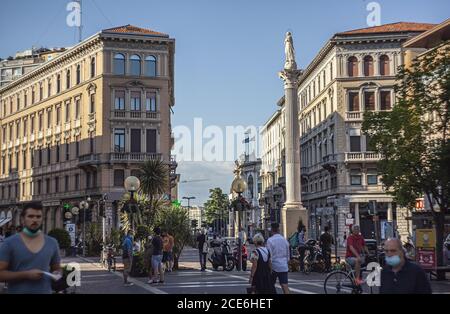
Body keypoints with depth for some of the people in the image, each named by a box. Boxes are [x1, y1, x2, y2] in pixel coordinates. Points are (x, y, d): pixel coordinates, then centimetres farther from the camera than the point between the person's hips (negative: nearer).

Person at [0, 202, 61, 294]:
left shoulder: (52, 243, 3)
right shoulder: (9, 243, -6)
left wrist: (57, 275, -7)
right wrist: (26, 274, -19)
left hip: (45, 291, 3)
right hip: (17, 291, -3)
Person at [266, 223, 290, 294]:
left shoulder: (270, 240, -10)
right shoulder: (285, 240, 6)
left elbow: (269, 255, -12)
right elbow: (287, 254, 14)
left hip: (274, 266, -4)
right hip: (284, 267, 4)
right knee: (285, 286, -1)